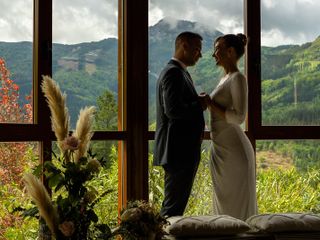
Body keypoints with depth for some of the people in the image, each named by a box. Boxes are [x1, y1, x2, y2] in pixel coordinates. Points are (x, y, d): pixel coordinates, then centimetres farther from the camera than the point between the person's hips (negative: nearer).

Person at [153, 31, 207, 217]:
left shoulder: (180, 73, 19)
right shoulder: (173, 72, -13)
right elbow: (173, 110, -24)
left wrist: (198, 102, 6)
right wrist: (200, 104, -11)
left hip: (184, 151, 10)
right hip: (179, 152, -10)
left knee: (177, 203, 14)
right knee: (173, 206, -7)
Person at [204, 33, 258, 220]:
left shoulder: (238, 78, -12)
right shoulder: (224, 80, 16)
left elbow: (239, 117, -21)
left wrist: (210, 103, -14)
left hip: (234, 150, -9)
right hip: (221, 150, 9)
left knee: (238, 206, -3)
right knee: (225, 203, 13)